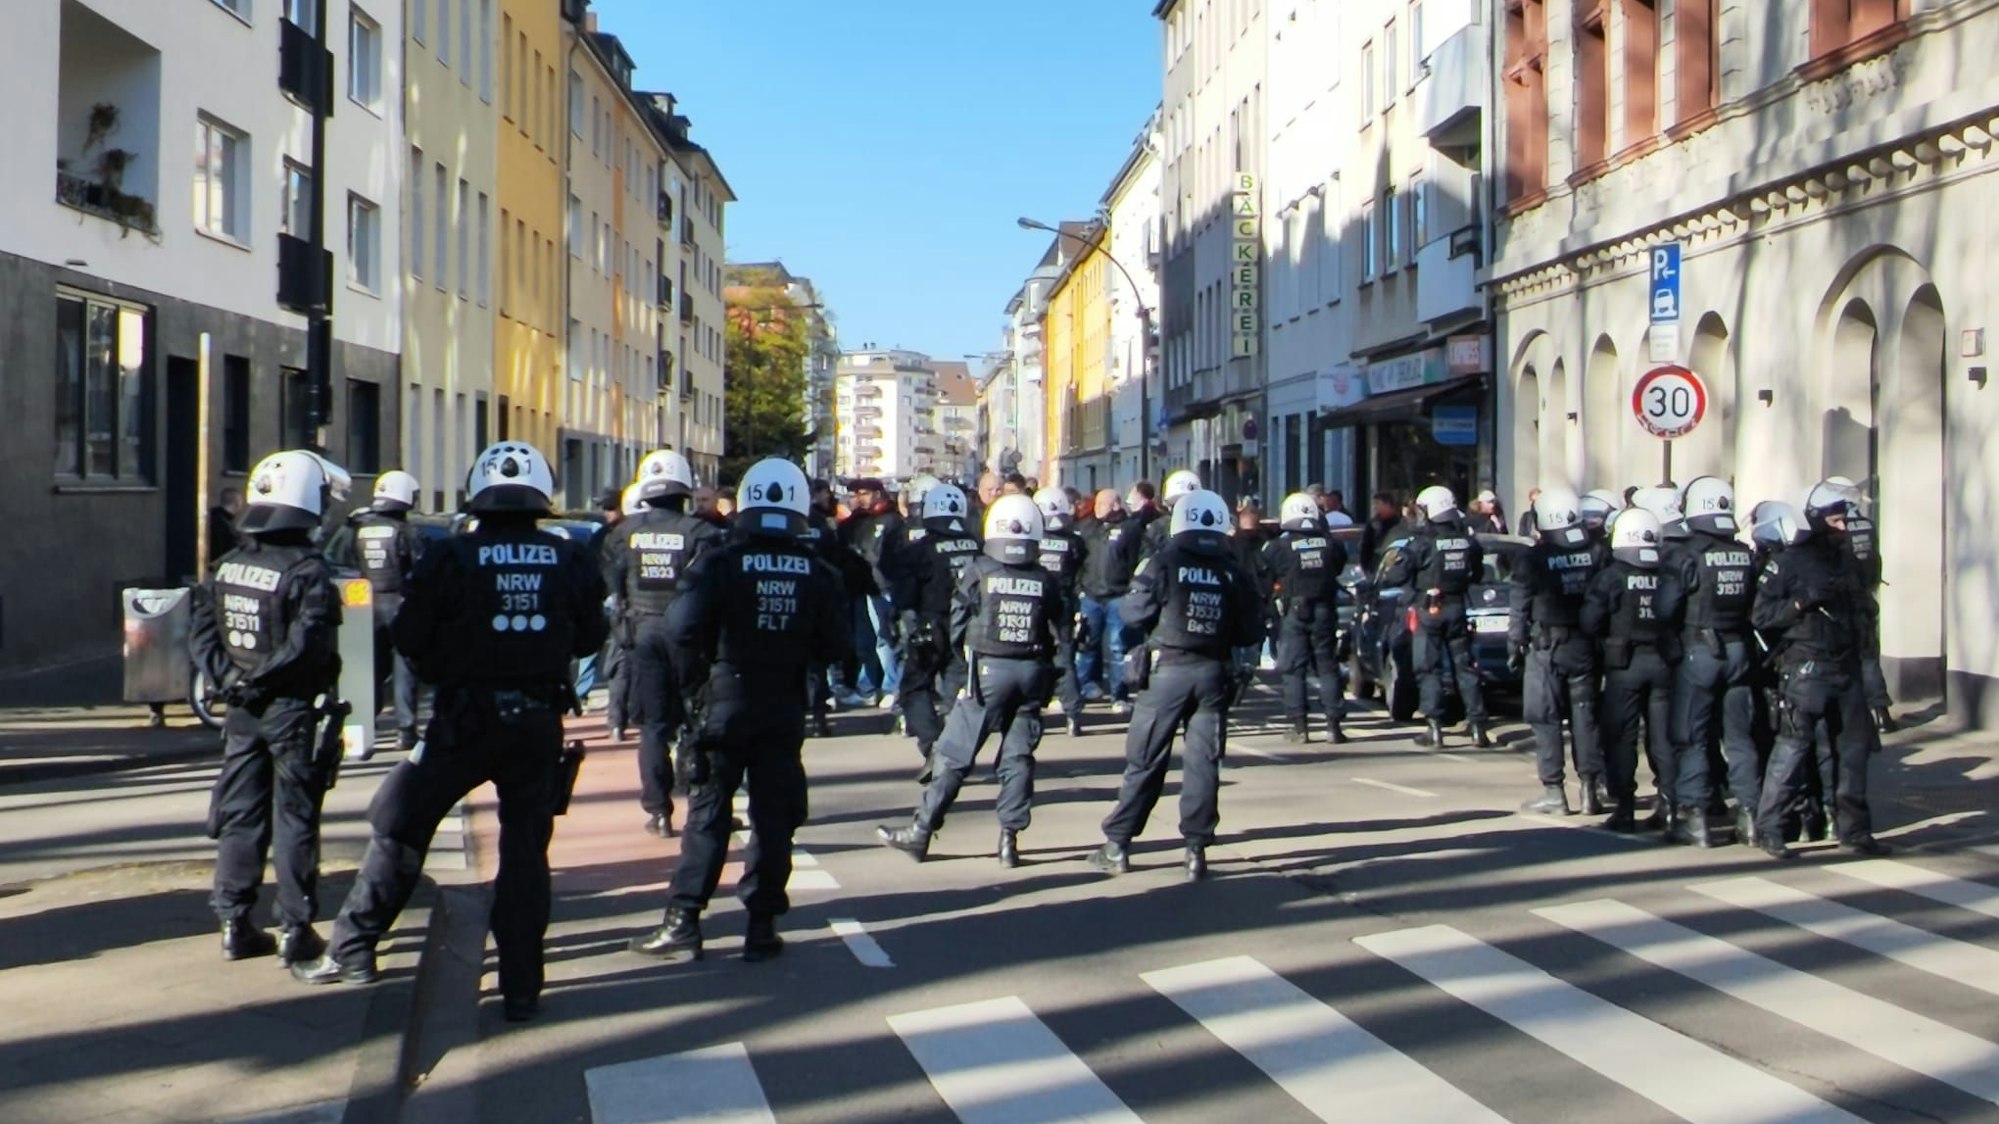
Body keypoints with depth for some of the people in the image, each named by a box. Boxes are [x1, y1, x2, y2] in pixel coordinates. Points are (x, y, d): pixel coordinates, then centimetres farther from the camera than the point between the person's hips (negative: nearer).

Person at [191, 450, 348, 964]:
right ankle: (294, 930, 5)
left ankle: (234, 924, 16)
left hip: (243, 710, 6)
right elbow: (307, 646, -24)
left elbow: (200, 634, 3)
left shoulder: (226, 567, 6)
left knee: (240, 817, 12)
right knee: (294, 822, 1)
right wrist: (262, 679, -13)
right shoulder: (307, 570, -15)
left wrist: (230, 677, -5)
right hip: (294, 710, -6)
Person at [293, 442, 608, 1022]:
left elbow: (410, 637, -4)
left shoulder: (451, 558, -9)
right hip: (540, 720, 3)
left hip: (465, 718, -2)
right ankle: (521, 986, 10)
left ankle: (352, 951, 15)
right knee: (526, 848, 9)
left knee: (398, 825, 12)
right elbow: (589, 637, 8)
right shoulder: (571, 560, -2)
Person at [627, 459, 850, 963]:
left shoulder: (720, 564, -9)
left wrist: (694, 682, -1)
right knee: (774, 816, 7)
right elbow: (834, 646, 0)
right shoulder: (818, 575, -1)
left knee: (708, 814, 4)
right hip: (785, 709, 2)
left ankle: (683, 923, 5)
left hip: (724, 702, -2)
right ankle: (762, 926, 9)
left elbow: (686, 630, -15)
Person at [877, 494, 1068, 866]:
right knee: (1018, 757, 9)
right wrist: (1050, 672, 14)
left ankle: (920, 832, 8)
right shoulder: (1048, 580, 2)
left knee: (955, 753, 3)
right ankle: (1010, 836, 8)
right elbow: (1062, 634, 2)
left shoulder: (979, 572, -4)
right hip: (1033, 672, 2)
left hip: (989, 669, -2)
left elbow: (957, 626, 0)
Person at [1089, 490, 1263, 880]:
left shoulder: (1163, 563, -6)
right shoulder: (1233, 572, 2)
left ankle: (1117, 846, 8)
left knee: (1145, 759, 4)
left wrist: (1123, 603, 14)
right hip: (1214, 672, 2)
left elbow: (1135, 614, -6)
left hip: (1168, 669, -2)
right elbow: (1250, 631, 4)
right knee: (1203, 761, 6)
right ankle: (1196, 849, 5)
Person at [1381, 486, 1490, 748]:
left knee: (1429, 669, 2)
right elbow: (1477, 573, 16)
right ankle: (1477, 726, 7)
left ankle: (1435, 728, -2)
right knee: (1465, 667, 9)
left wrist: (1382, 579, 7)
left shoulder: (1423, 540, -14)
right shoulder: (1468, 539, 3)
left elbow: (1398, 574, -13)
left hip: (1428, 610, -4)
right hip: (1457, 607, 4)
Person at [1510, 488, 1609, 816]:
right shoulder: (1598, 552, 0)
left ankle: (1554, 792, 2)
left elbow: (1519, 607, -7)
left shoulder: (1535, 558, -10)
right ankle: (1591, 789, 11)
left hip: (1546, 648, -4)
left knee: (1545, 719, 2)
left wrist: (1514, 646, 2)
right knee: (1585, 717, 10)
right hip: (1586, 646, 4)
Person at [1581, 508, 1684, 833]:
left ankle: (1624, 810, 4)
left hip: (1624, 663, -3)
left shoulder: (1610, 577, -10)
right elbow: (1681, 619, 1)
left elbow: (1590, 622, -12)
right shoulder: (1669, 577, -2)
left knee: (1621, 737, 4)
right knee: (1661, 737, 10)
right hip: (1662, 661, 3)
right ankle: (1670, 805, 9)